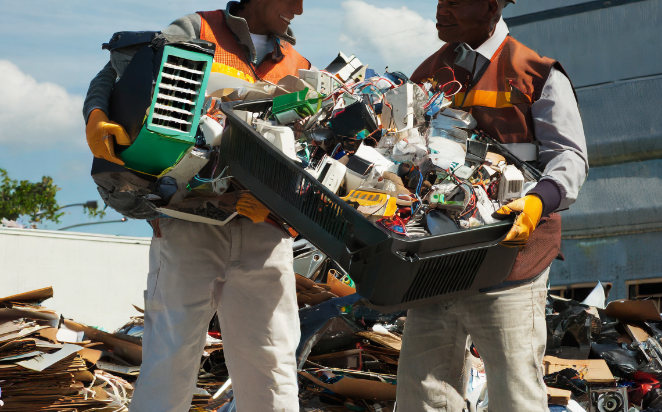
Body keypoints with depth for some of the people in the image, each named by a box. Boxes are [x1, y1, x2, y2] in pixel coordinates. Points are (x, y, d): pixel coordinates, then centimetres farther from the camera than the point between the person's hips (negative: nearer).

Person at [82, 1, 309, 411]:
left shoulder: (299, 68, 19)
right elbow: (118, 71, 2)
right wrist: (98, 117, -20)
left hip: (263, 230, 4)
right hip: (190, 220, -3)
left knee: (270, 361, 4)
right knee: (172, 357, -7)